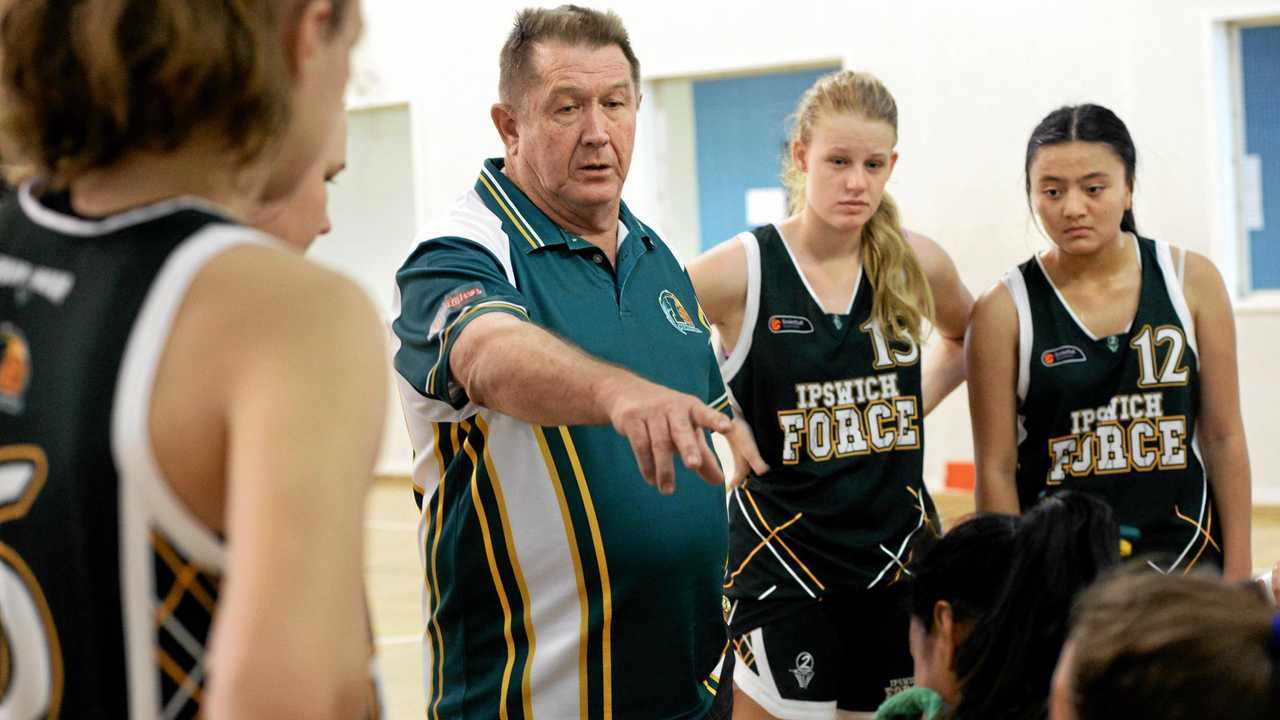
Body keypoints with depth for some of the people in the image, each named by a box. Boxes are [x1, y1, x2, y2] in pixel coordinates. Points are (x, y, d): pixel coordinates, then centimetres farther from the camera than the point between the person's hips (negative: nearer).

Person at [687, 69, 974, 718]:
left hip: (899, 547, 4)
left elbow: (967, 337, 23)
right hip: (784, 554, -4)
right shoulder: (738, 270, -10)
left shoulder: (917, 265, 2)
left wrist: (921, 400, 8)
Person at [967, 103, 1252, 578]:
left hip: (1180, 554, 2)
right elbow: (996, 468, -5)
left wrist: (1237, 573, 2)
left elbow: (1224, 437, 3)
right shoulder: (1005, 310, -6)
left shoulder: (1191, 281, -1)